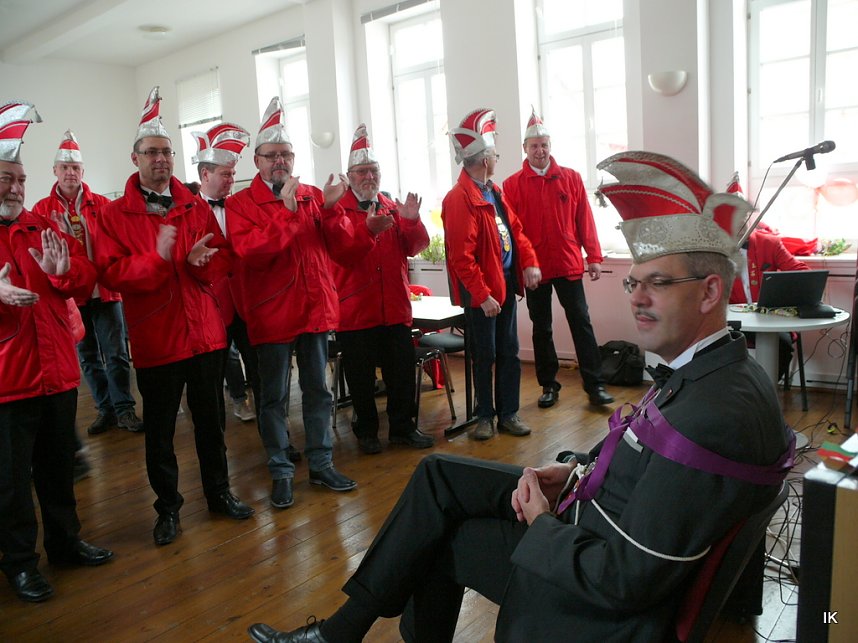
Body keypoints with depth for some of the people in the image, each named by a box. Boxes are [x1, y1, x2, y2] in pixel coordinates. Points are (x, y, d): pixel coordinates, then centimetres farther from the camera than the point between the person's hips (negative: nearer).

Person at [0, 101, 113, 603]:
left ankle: (66, 540, 35)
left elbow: (87, 280, 7)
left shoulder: (43, 227, 11)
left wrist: (64, 271, -15)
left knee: (60, 464, 17)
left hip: (57, 370, 5)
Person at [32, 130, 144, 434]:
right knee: (88, 356, 11)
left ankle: (124, 408, 10)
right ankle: (106, 409, 23)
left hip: (105, 289, -1)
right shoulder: (42, 210, 4)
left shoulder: (101, 205, 2)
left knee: (116, 352, -1)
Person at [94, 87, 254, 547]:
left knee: (210, 419, 14)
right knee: (159, 428, 8)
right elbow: (111, 272, -12)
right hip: (154, 337, -3)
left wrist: (201, 261, -15)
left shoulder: (195, 208, 9)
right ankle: (167, 507, 26)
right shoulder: (115, 215, -2)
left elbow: (222, 259, 7)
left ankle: (219, 492, 32)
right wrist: (158, 258, -26)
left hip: (203, 332, 3)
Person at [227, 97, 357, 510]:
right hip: (272, 314, -4)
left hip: (315, 306, 4)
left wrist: (330, 209, -15)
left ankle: (321, 463, 26)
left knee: (317, 390, 12)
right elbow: (251, 252, -19)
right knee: (274, 397, 6)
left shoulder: (313, 195, 8)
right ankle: (281, 472, 20)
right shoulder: (241, 204, -4)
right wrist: (286, 210, -23)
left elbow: (340, 243, 2)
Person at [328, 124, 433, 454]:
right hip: (355, 310, -4)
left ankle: (403, 427, 26)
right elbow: (340, 253, -18)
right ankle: (366, 430, 24)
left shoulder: (393, 208, 13)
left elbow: (414, 247, 4)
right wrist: (369, 230, -30)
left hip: (395, 306, 4)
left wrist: (412, 221, -13)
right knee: (361, 376, 7)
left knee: (402, 370, 10)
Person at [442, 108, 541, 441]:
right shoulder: (459, 199, -16)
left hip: (506, 283, 8)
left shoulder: (494, 192, 13)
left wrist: (530, 262, -1)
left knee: (509, 353, 12)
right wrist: (482, 295, -20)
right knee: (485, 356, 4)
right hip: (481, 292, -8)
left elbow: (515, 229, 16)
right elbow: (462, 257, -21)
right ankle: (485, 416, 20)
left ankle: (508, 413, 23)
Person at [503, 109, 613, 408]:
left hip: (569, 264, 1)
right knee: (541, 328, 10)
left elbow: (585, 220, 4)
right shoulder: (513, 184, 0)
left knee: (581, 322, 3)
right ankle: (549, 385, 22)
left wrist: (594, 257, 2)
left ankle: (594, 384, 11)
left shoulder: (571, 178, 4)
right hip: (534, 268, 0)